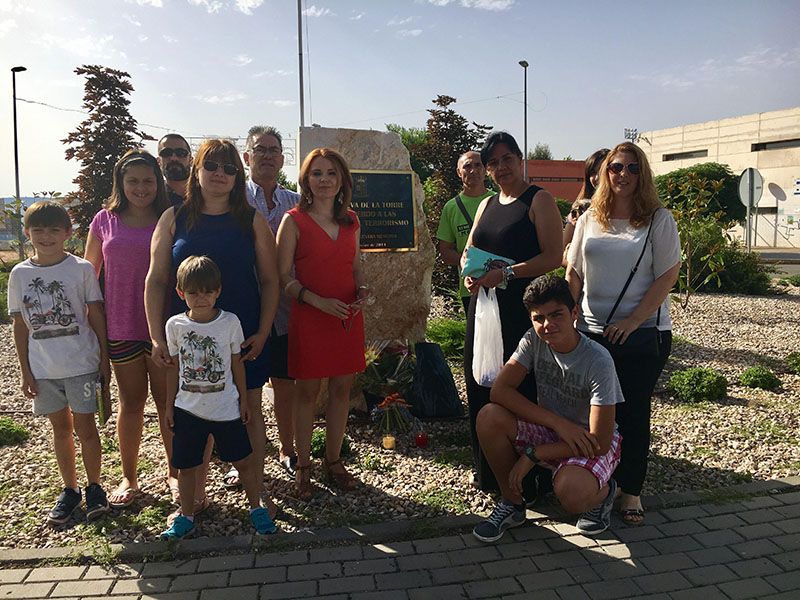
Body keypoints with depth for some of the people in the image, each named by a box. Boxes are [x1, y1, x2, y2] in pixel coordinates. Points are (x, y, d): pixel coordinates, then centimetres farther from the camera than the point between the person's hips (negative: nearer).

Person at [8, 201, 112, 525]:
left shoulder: (81, 268, -6)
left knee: (85, 426, 5)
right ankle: (70, 489, 29)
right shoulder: (20, 274, 1)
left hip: (81, 364, -3)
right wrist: (25, 370, 3)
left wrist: (104, 359, -3)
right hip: (43, 368, 3)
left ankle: (94, 487, 23)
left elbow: (96, 315, -3)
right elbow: (20, 325, 5)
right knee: (61, 427, 15)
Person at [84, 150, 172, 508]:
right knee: (130, 401, 12)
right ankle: (128, 478, 27)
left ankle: (174, 473, 24)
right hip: (120, 327, 1)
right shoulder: (105, 221, 4)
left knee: (167, 400, 7)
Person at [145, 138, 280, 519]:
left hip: (243, 335, 0)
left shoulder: (252, 221, 2)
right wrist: (157, 337, -4)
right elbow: (156, 280, 2)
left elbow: (269, 281, 2)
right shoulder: (174, 219, 3)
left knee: (249, 410, 7)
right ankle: (196, 495, 27)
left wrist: (262, 333, -6)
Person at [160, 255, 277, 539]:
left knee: (243, 461, 7)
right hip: (188, 409, 1)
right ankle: (186, 517, 30)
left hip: (226, 408, -1)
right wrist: (169, 405, 7)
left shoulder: (230, 322, -7)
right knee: (186, 466, 11)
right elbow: (174, 367, 5)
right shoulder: (175, 325, -4)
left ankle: (256, 508, 26)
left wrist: (243, 399, 4)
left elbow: (236, 363, 2)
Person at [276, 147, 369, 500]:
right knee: (307, 392, 4)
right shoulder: (294, 220, -4)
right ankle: (302, 467, 19)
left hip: (348, 317, 5)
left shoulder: (351, 221, 10)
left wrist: (362, 290, -3)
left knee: (341, 389, 10)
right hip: (308, 317, -4)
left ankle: (333, 461, 26)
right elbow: (284, 276, -7)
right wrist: (318, 300, -20)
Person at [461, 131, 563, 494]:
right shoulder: (486, 205, 18)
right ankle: (487, 473, 24)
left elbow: (553, 256, -13)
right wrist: (470, 273, -2)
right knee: (481, 386, 9)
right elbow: (468, 252, 20)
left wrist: (505, 274, -20)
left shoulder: (539, 200, -3)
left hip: (522, 309, -7)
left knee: (520, 393, -4)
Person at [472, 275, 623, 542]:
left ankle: (602, 493, 4)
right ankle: (512, 504, -1)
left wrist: (532, 455, -22)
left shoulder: (598, 362, -25)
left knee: (570, 492, -37)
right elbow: (500, 390, -19)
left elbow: (599, 442, -25)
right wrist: (559, 423, -27)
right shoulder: (534, 340, -12)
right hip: (549, 430, 5)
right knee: (489, 417, -23)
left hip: (590, 442, -4)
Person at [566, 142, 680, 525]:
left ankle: (631, 491, 19)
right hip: (591, 332, 3)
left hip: (643, 333, -3)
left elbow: (668, 276, -7)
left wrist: (631, 322, -14)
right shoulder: (590, 219, 7)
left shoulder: (659, 220, -3)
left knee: (633, 413, 4)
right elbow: (573, 273, 11)